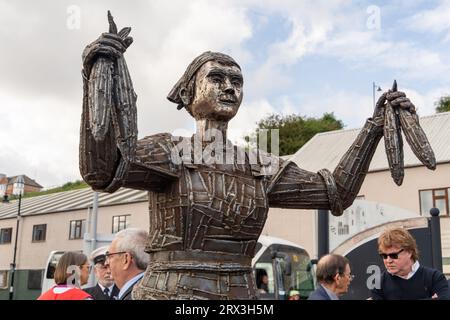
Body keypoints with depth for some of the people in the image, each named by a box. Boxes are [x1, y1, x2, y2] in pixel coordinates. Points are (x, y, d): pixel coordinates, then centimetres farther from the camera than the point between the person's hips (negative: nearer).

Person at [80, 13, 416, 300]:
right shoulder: (169, 152, -6)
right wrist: (99, 73, -35)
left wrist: (376, 125, 4)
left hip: (242, 292, 5)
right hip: (169, 291, -4)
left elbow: (337, 192, 9)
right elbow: (103, 171, -25)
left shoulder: (261, 167, 7)